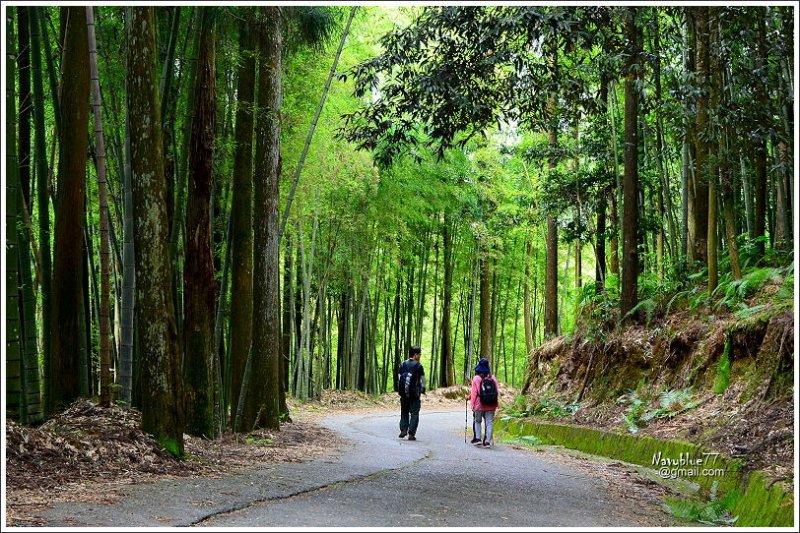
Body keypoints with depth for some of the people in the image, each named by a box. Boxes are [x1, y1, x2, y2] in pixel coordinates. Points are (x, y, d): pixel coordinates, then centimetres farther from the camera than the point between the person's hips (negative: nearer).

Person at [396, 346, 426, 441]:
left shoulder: (402, 365, 7)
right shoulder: (418, 366, -5)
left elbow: (399, 379, 7)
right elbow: (422, 380, -4)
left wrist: (399, 391, 12)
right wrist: (422, 391, 7)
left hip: (403, 393, 4)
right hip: (415, 394, -4)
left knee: (404, 412, 17)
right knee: (414, 414, 3)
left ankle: (403, 429, 3)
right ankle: (411, 434, -3)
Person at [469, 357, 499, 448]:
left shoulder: (476, 378, -8)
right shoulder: (492, 378, 1)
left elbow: (474, 392, -8)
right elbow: (497, 391, 6)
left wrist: (473, 404, 0)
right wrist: (495, 404, 14)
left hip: (479, 405, -2)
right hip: (491, 406, 2)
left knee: (477, 421, 17)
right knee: (489, 423, 5)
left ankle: (477, 438, 10)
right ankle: (487, 441, 1)